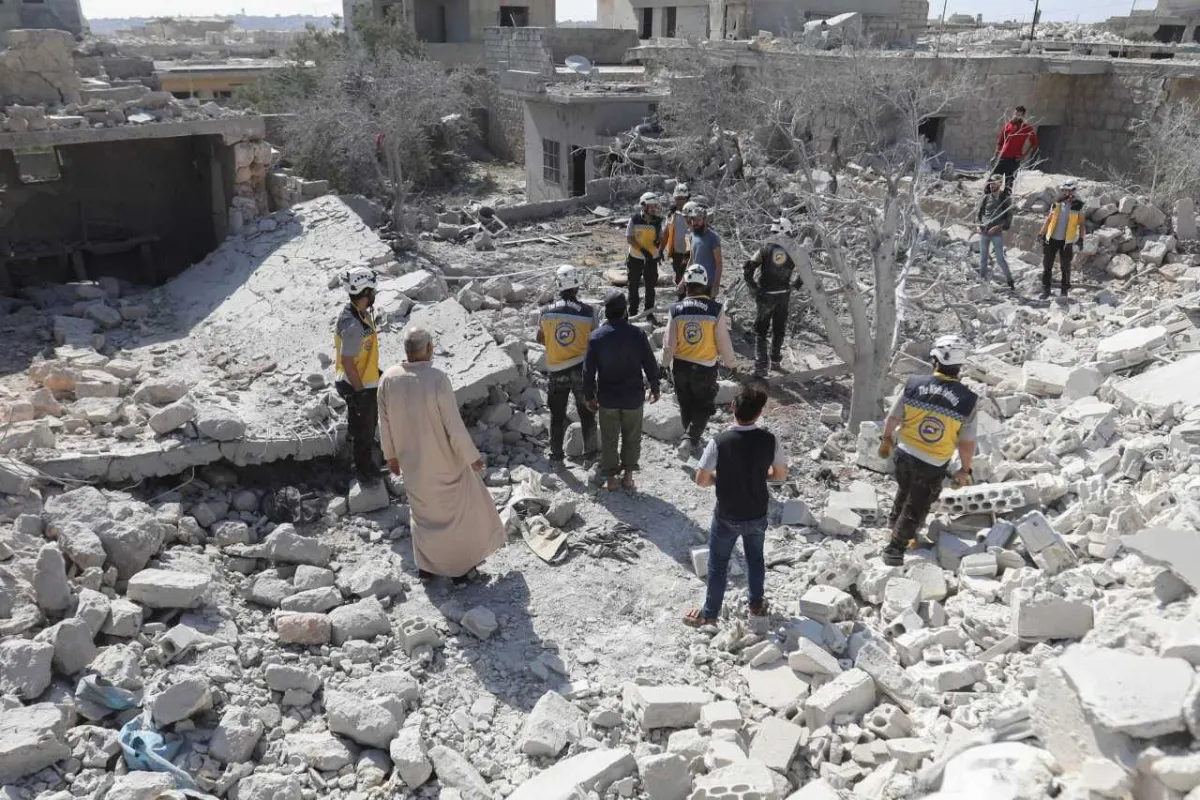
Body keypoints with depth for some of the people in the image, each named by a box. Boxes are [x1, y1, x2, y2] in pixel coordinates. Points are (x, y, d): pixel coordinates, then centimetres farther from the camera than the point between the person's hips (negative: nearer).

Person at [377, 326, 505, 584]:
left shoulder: (388, 379, -11)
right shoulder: (437, 378, -26)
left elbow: (385, 423, 0)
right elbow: (455, 425, -21)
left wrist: (391, 455, 15)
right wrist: (472, 456, -8)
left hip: (411, 463, 4)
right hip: (444, 461, -4)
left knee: (423, 513, 24)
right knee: (458, 511, 17)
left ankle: (426, 567, 33)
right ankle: (462, 567, 29)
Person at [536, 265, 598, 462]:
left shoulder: (546, 311, -8)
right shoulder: (588, 312, -14)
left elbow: (540, 339, 5)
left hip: (556, 370, 1)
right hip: (582, 369, -1)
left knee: (557, 414, 16)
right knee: (587, 413, 14)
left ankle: (556, 453, 24)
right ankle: (590, 450, 23)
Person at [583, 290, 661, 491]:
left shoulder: (596, 336, -10)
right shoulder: (637, 334, -13)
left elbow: (589, 370, -6)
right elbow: (650, 365, -6)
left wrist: (590, 396, 6)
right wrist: (654, 388, 10)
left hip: (607, 398, 1)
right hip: (633, 397, -1)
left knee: (609, 438, 13)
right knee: (632, 437, 16)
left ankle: (610, 477, 19)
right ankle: (628, 474, 21)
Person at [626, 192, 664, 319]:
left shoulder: (658, 221, -3)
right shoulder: (635, 219, -12)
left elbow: (661, 238, 4)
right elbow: (629, 238, -12)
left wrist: (660, 247, -19)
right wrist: (642, 250, -22)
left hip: (652, 258, 2)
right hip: (635, 257, -2)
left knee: (650, 287, 9)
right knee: (634, 286, 9)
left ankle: (649, 312, 22)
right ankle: (633, 312, 21)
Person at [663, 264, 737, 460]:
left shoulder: (677, 309, -11)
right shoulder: (716, 310, -16)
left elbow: (669, 343, -5)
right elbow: (724, 342, -9)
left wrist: (665, 363, 12)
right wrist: (730, 362, 8)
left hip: (680, 366, 2)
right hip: (705, 368, -2)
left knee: (686, 406, 21)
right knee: (703, 407, 14)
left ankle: (691, 441, 35)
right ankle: (690, 439, -4)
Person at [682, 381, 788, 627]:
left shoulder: (720, 442, -26)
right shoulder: (770, 440, -18)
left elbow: (701, 480, -17)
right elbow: (781, 475, -4)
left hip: (727, 517, -3)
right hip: (757, 515, 3)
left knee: (718, 565, 17)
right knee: (755, 558, 27)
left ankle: (709, 613, 33)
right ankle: (756, 604, 46)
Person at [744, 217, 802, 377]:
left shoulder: (766, 248, -9)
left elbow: (747, 268, -14)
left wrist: (753, 286, -7)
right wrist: (795, 284, 14)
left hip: (765, 296, -2)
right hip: (783, 296, 2)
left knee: (760, 331, 6)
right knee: (779, 330, 19)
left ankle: (761, 366, -1)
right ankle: (776, 361, 32)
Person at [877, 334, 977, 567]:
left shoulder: (914, 384, -16)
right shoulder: (967, 400, -19)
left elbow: (893, 419, -4)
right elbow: (967, 443, -11)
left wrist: (886, 439, 16)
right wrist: (965, 470, 5)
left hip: (905, 454, 3)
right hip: (934, 467, -2)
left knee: (904, 491, 30)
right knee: (916, 507, 17)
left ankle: (895, 525, 52)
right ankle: (895, 548, 22)